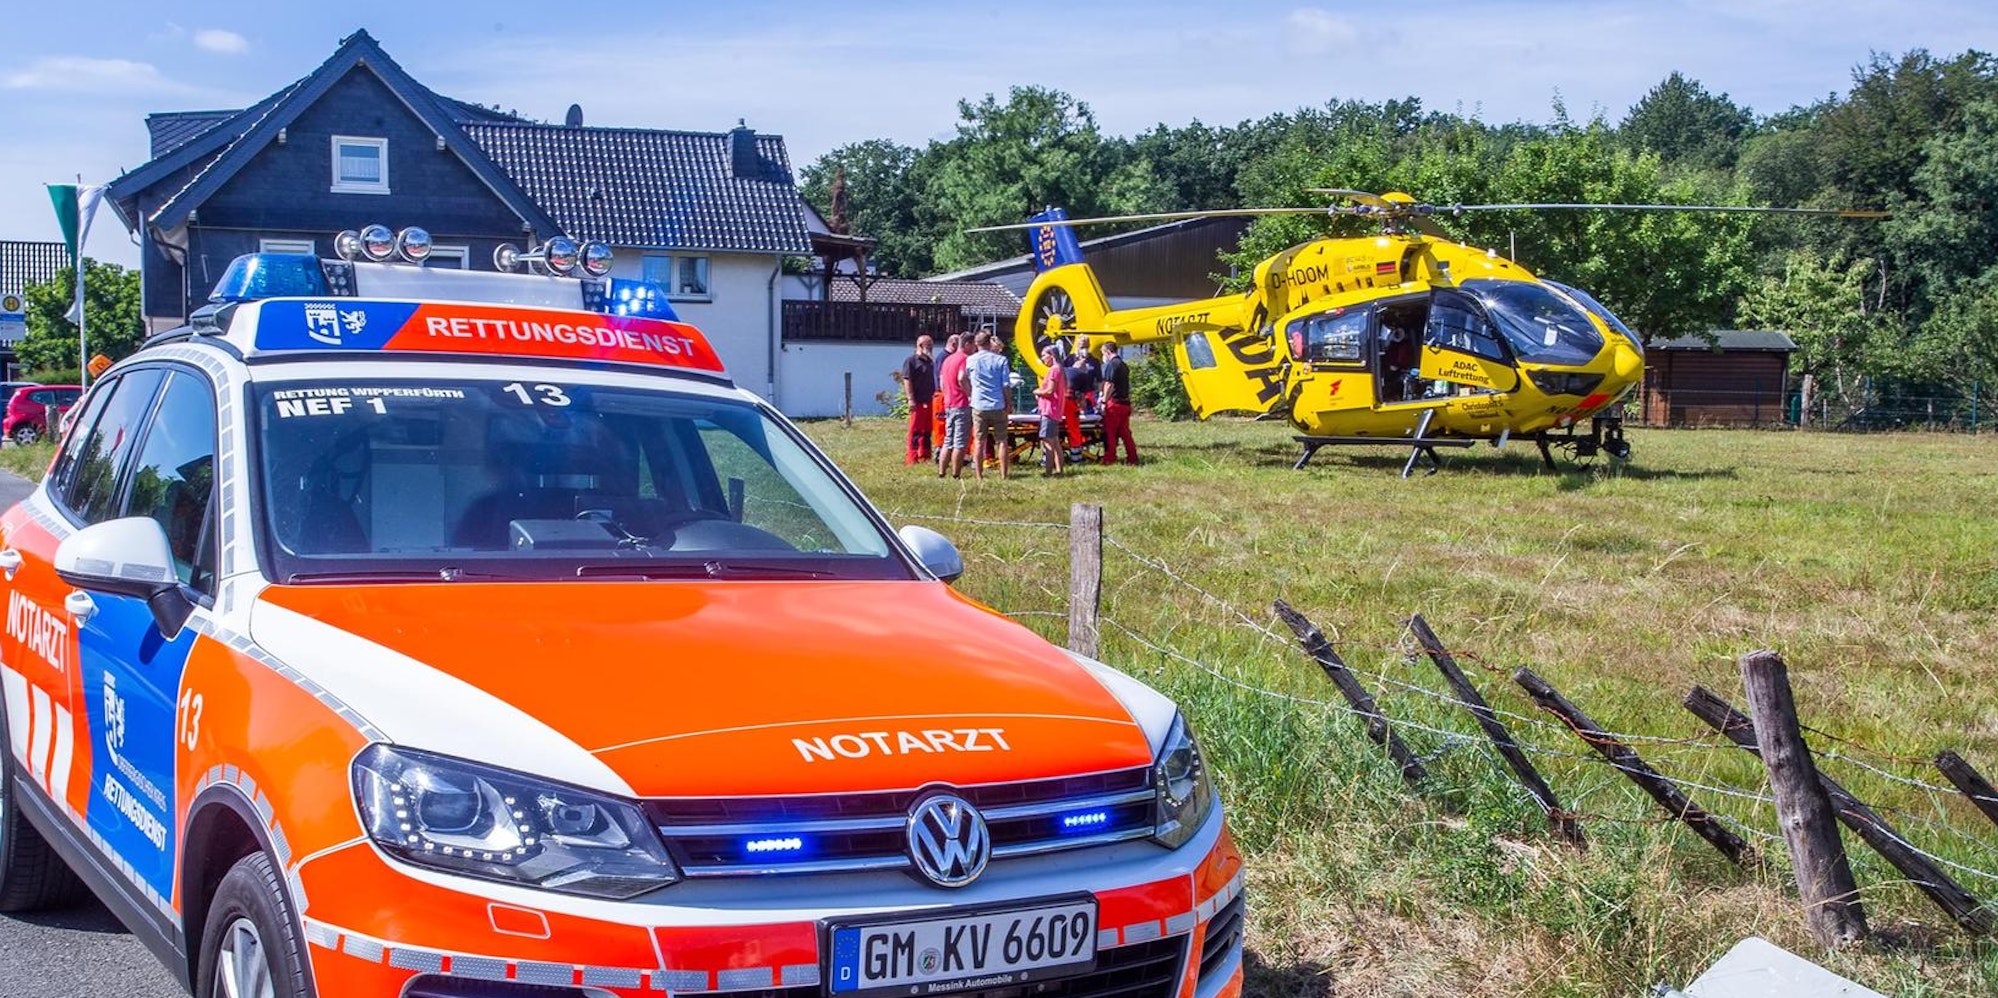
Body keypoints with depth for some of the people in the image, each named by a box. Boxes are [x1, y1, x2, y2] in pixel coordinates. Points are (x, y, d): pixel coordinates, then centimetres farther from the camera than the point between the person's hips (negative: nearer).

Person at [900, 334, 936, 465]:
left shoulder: (930, 362, 17)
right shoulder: (911, 361, -7)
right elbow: (907, 380, -12)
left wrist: (935, 394, 18)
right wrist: (911, 399, -18)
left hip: (929, 401, 8)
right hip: (917, 402, -8)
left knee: (927, 430, 11)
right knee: (915, 430, -6)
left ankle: (924, 455, 18)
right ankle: (912, 457, -4)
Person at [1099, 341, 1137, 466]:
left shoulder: (1111, 364, -11)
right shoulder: (1124, 365, 17)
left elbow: (1109, 385, -17)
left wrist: (1104, 401, -13)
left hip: (1114, 403, -8)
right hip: (1125, 403, 8)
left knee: (1110, 433, -2)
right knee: (1125, 432, 11)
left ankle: (1109, 459, -1)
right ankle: (1132, 458, 11)